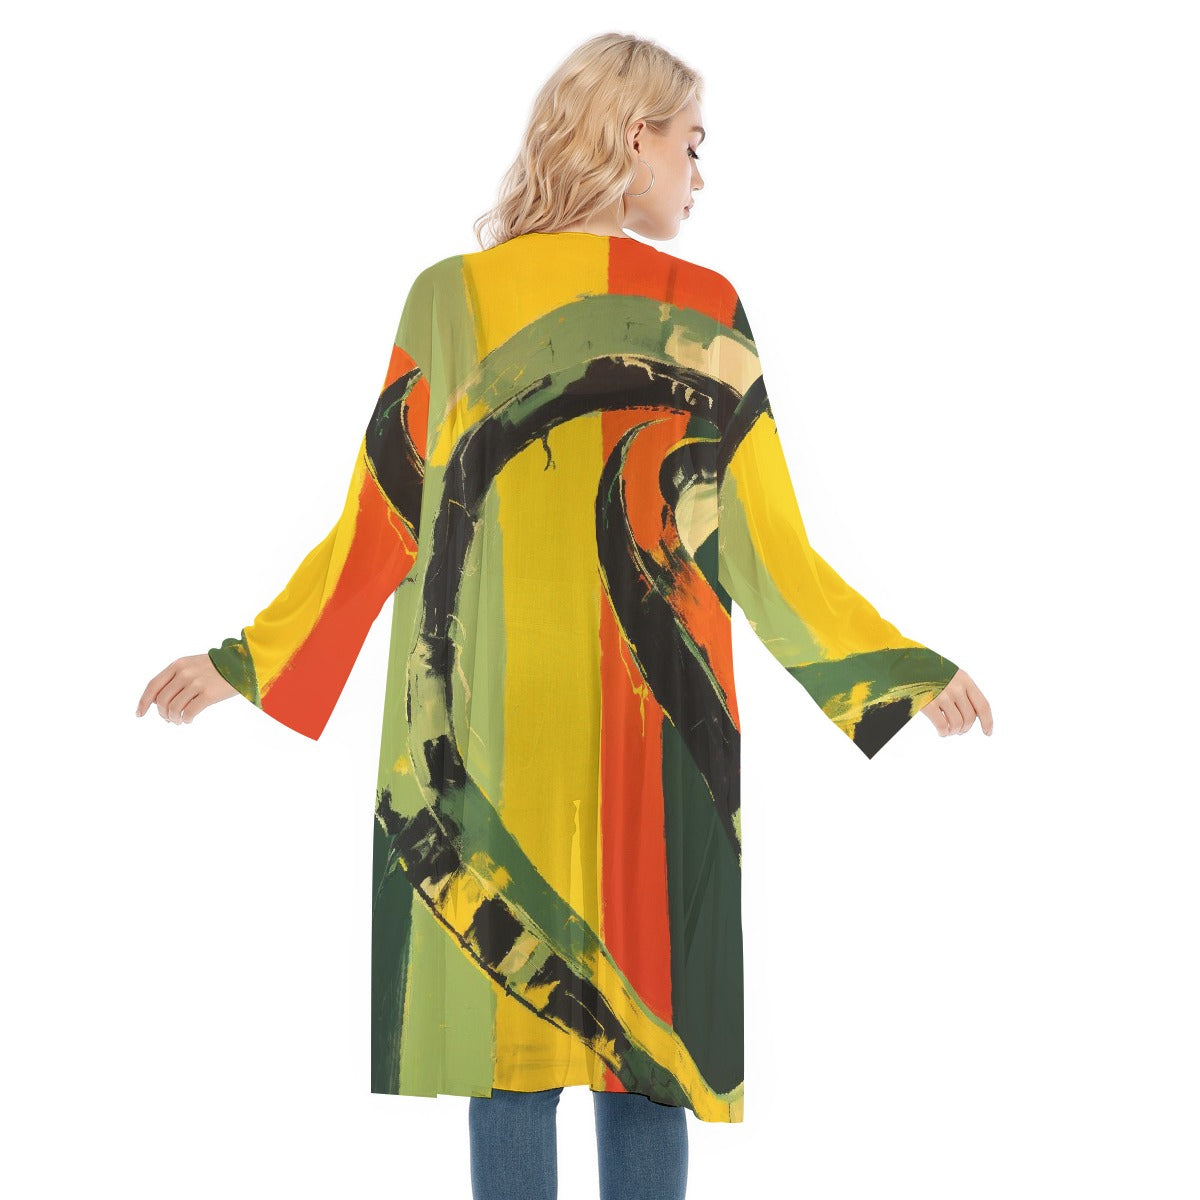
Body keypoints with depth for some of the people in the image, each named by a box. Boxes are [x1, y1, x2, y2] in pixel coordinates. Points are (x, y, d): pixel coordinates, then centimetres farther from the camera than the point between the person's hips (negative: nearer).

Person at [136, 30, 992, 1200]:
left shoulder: (447, 298, 4)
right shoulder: (701, 309, -2)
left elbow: (381, 531, 3)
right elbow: (767, 552, -3)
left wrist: (239, 661, 14)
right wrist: (914, 671, 8)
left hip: (484, 739, 2)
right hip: (655, 732, -1)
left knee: (509, 1066, 8)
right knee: (642, 1057, 8)